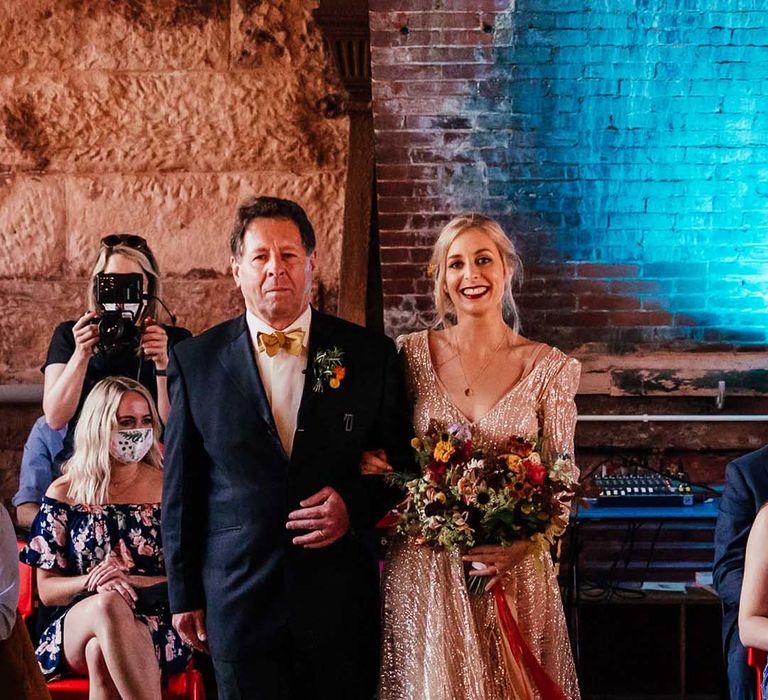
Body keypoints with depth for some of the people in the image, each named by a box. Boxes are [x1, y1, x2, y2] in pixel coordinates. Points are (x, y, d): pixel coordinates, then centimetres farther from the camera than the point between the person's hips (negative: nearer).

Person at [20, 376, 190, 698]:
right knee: (108, 604, -38)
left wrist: (132, 581, -14)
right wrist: (92, 582, -15)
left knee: (101, 652, -38)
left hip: (157, 624, -1)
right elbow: (47, 589, 7)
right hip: (77, 625, 1)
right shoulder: (64, 493, 8)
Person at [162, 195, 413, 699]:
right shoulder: (195, 361, 2)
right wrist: (185, 593, 6)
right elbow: (181, 487, 5)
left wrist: (356, 506, -12)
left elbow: (403, 466, 8)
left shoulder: (370, 355, 1)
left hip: (342, 601, 0)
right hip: (238, 600, 0)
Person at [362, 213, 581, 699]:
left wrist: (524, 544, -17)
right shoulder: (414, 354, 1)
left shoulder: (550, 368, -3)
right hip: (424, 569, 1)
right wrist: (373, 462, -10)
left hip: (512, 570, -1)